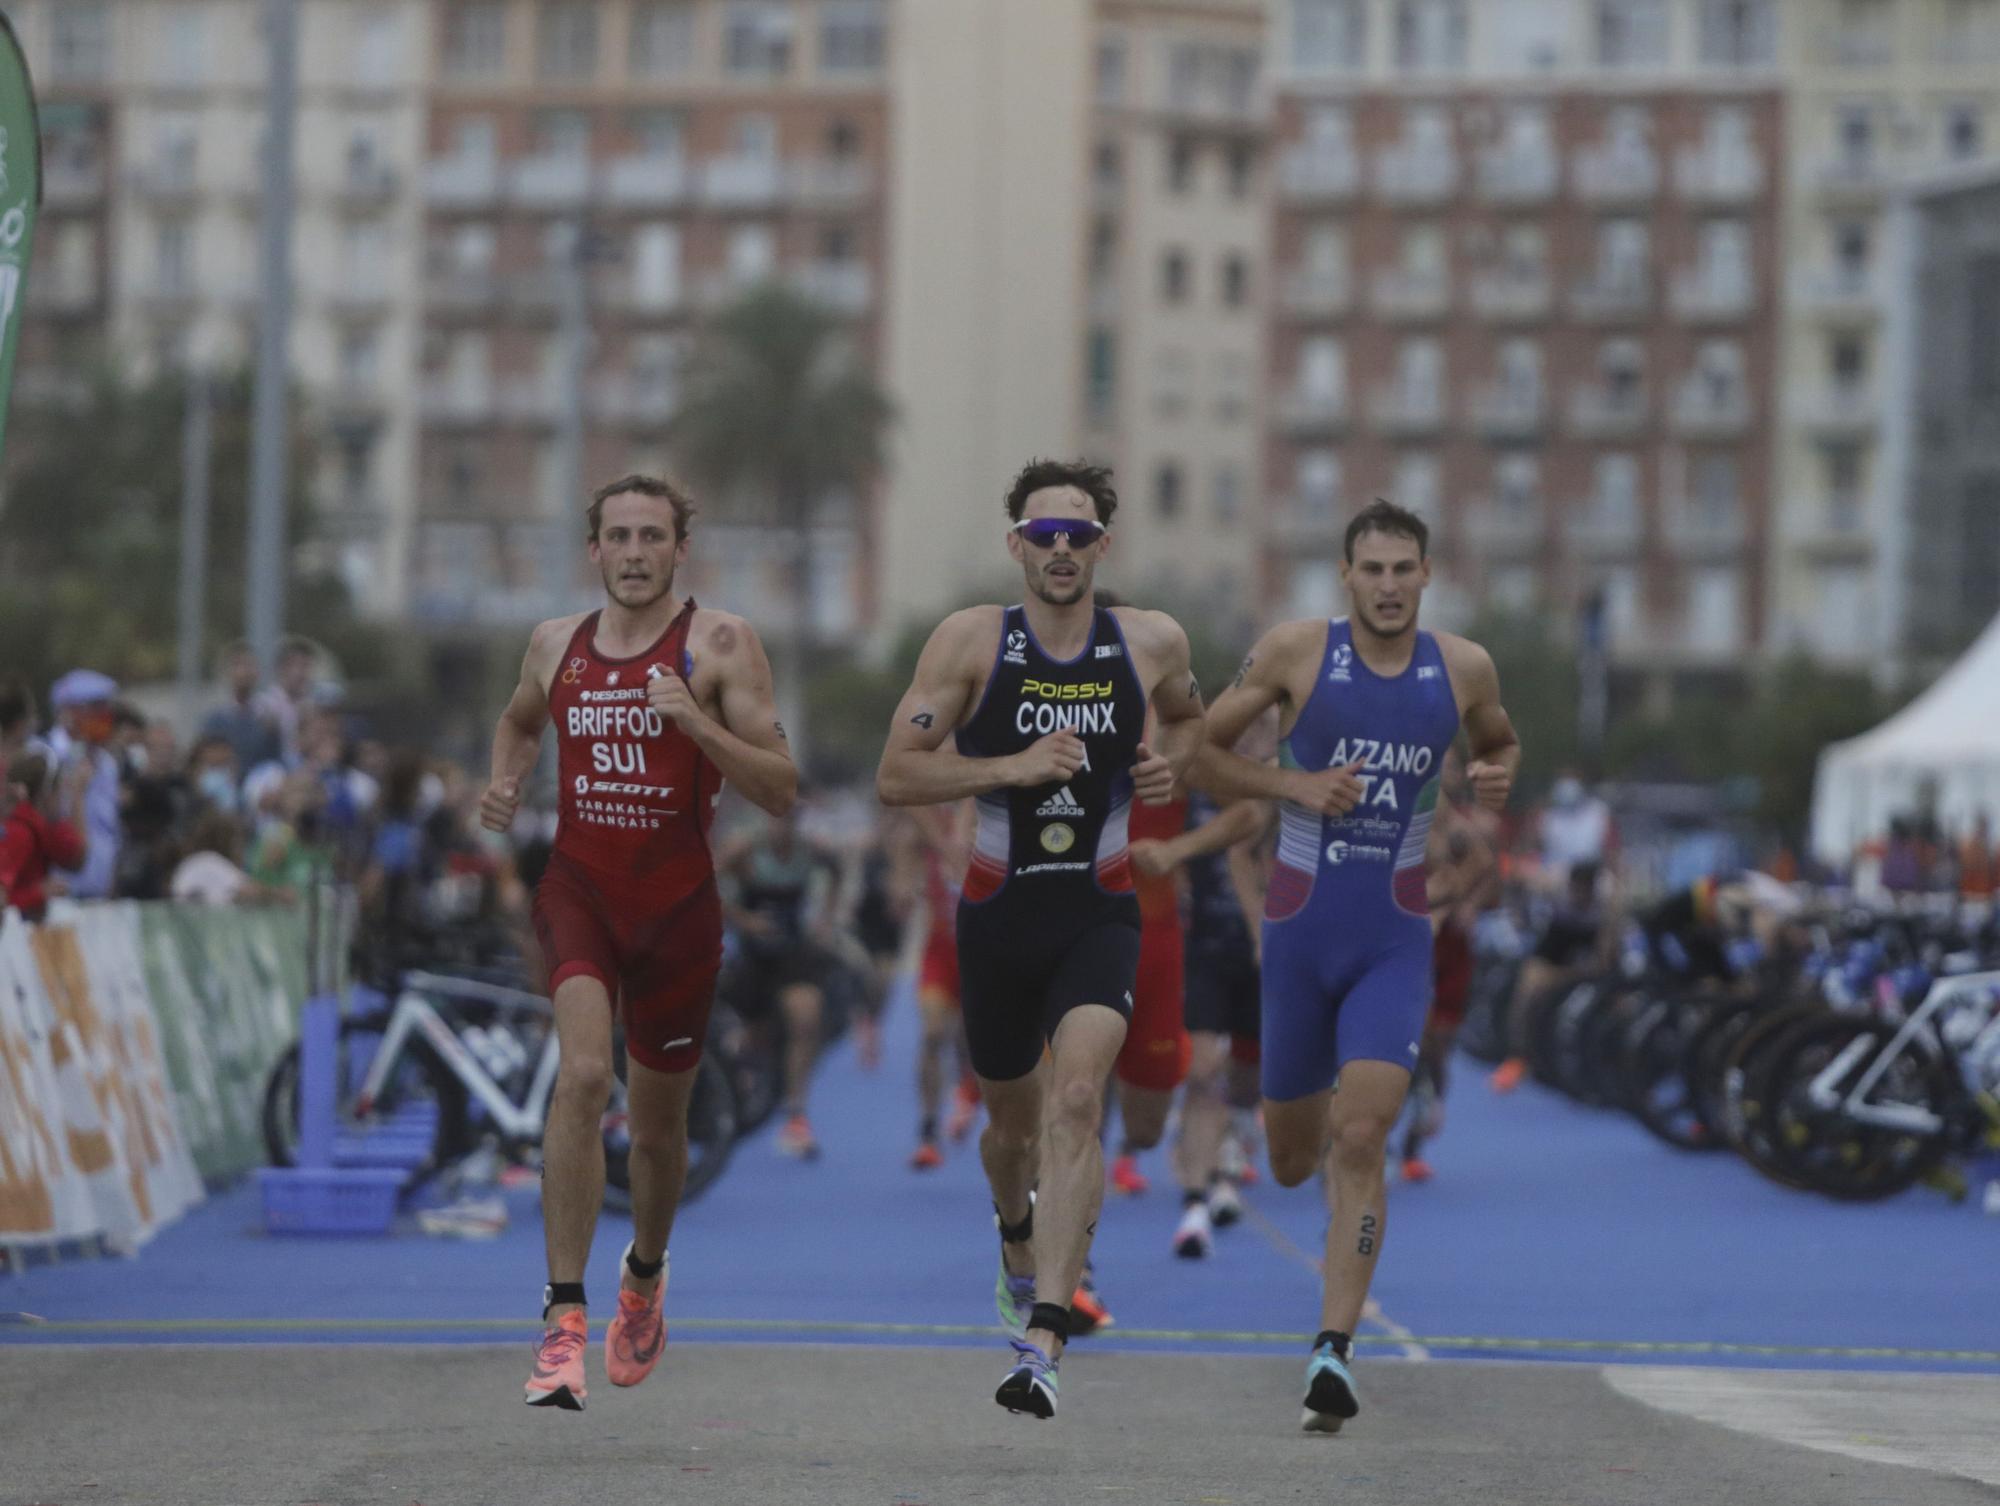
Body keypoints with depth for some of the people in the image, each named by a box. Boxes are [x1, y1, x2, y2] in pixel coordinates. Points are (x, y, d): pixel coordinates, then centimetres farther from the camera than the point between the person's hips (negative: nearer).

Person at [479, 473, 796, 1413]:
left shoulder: (720, 646, -5)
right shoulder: (556, 644, 6)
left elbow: (780, 791, -10)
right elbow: (520, 720, 29)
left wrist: (696, 721, -23)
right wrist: (505, 780, 8)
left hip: (678, 903, -1)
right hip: (578, 887, 1)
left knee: (659, 1121, 13)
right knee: (584, 1074, -24)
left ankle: (645, 1272, 45)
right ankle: (564, 1316, -23)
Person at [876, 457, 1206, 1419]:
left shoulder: (1152, 644, -1)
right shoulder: (971, 642, -8)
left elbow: (1186, 717, 22)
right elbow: (895, 776, -10)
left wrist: (1171, 764, -1)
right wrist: (1013, 767, -22)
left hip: (1100, 914, -1)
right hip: (999, 911, 1)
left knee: (1076, 1100, -22)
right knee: (1012, 1117, 17)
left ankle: (1043, 1339, -28)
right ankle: (1018, 1240, 53)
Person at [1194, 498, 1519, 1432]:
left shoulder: (1462, 669, 1)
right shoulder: (1296, 652, -6)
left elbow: (1499, 742, 22)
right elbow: (1199, 754, 0)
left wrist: (1498, 776, -2)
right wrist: (1293, 785, -15)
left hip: (1395, 941, 0)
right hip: (1300, 929, 0)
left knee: (1361, 1139, -17)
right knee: (1291, 1160, 13)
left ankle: (1333, 1350, -15)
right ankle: (1320, 1138, 52)